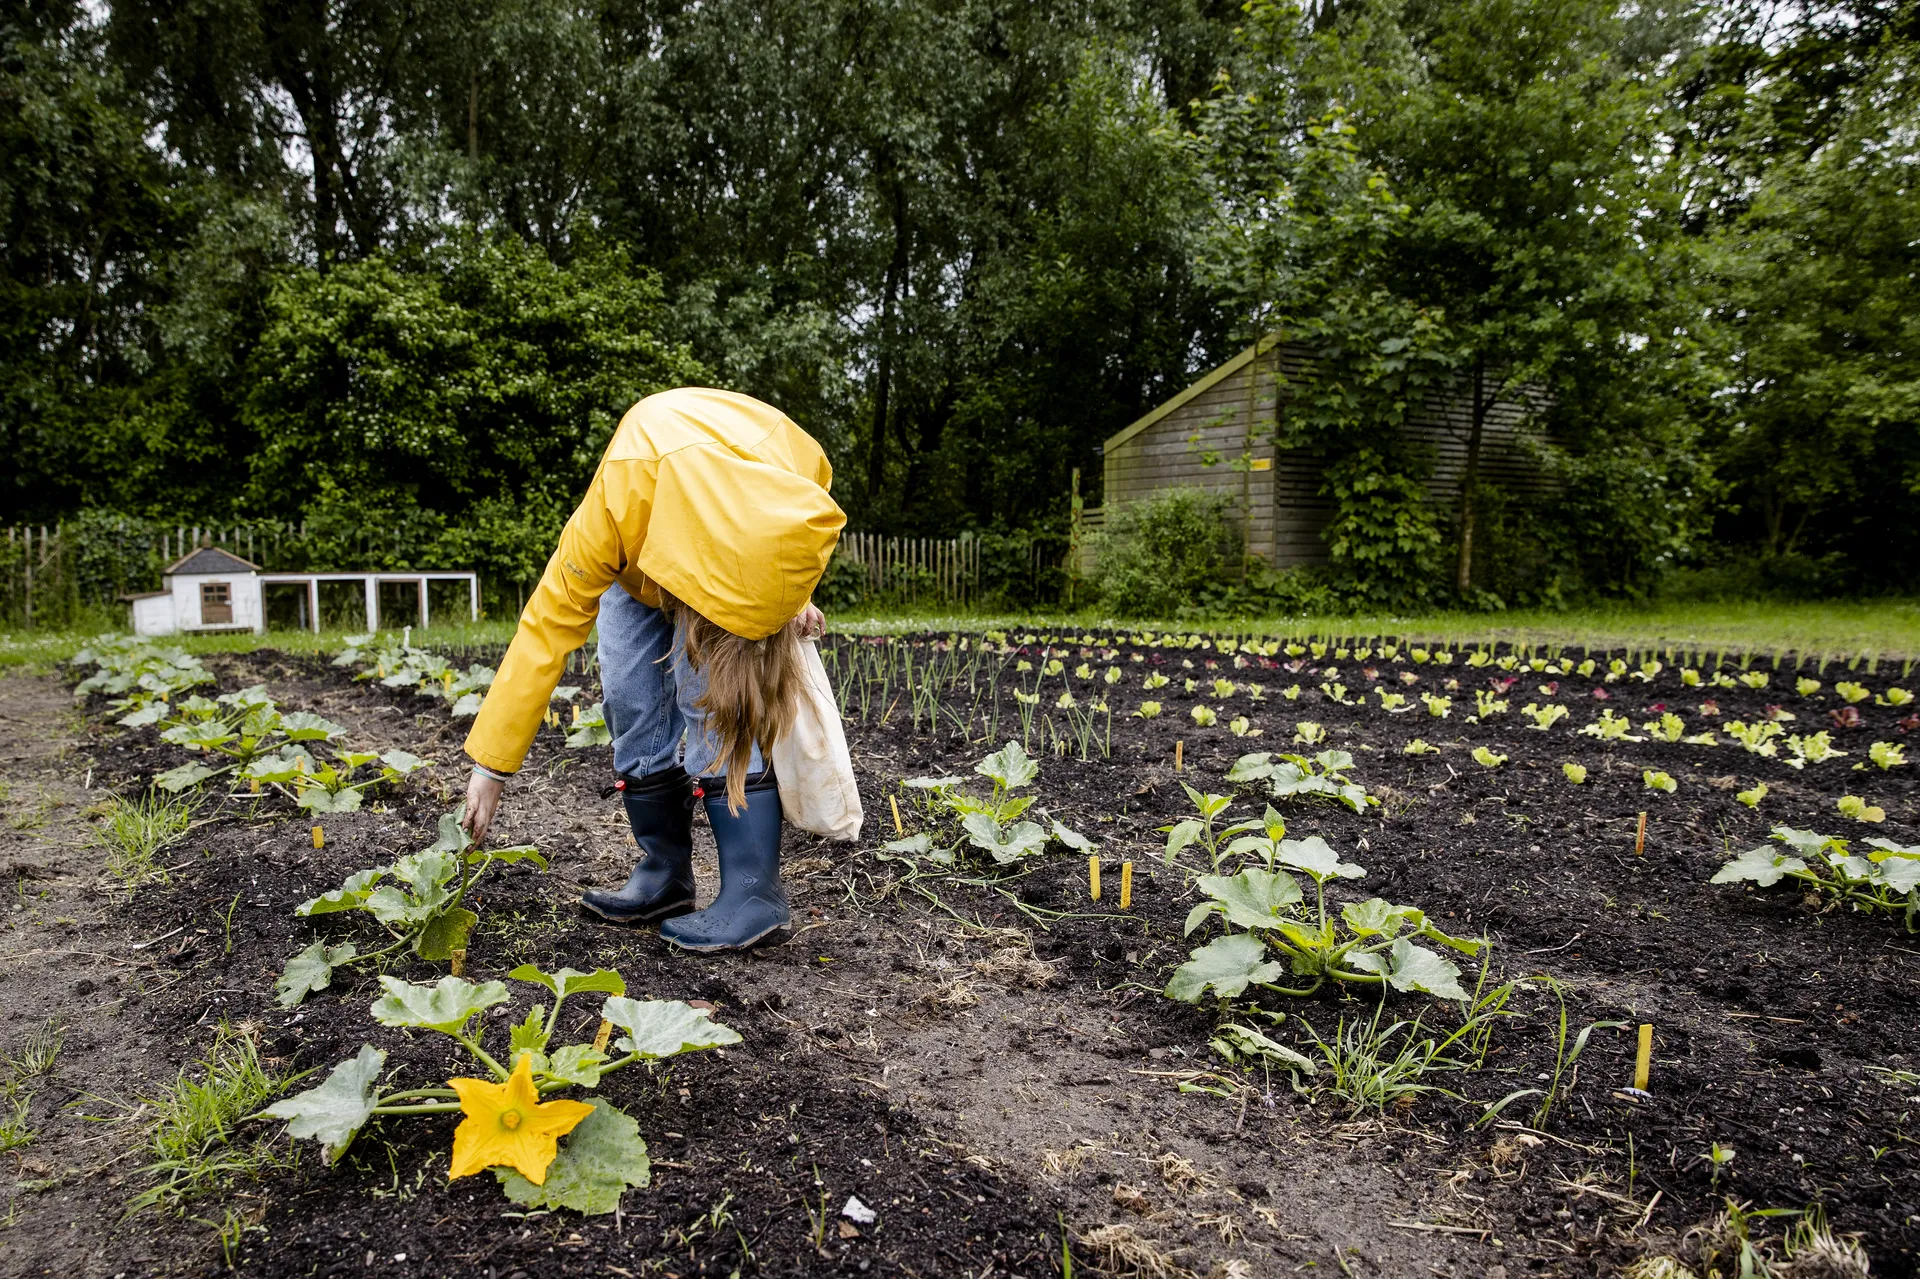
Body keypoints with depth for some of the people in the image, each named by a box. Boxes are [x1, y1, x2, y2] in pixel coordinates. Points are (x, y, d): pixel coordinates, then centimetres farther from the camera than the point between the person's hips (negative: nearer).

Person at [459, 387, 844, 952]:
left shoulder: (802, 482, -41)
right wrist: (490, 765, -28)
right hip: (641, 549, 2)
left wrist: (793, 597, -21)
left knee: (712, 692, -20)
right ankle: (664, 879, 7)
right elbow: (545, 629, -32)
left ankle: (756, 893, -17)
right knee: (631, 699, -9)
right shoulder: (619, 501, -42)